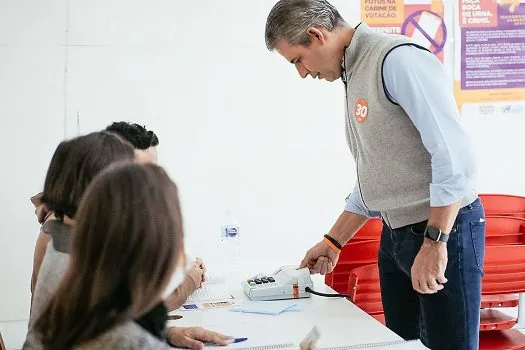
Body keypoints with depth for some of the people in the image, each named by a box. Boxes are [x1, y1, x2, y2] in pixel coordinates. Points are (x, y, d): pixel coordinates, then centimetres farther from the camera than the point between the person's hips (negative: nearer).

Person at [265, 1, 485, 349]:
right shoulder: (353, 77, 12)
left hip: (443, 230, -8)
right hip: (396, 235, 9)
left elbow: (454, 155, -23)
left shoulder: (398, 59, -16)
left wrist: (434, 242, -23)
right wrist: (333, 242, 18)